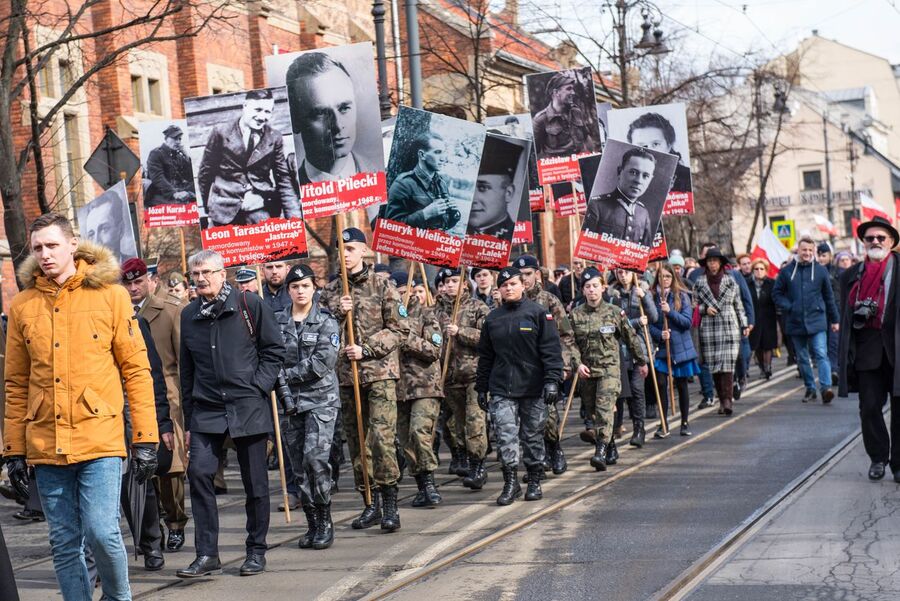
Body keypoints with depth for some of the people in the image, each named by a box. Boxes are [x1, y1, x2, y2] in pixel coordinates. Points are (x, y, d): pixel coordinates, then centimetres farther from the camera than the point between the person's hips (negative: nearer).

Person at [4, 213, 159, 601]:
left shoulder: (109, 295, 1)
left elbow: (136, 369, 2)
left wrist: (145, 438, -3)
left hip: (99, 436, -3)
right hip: (45, 445, 3)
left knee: (101, 532, -11)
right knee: (64, 544, 6)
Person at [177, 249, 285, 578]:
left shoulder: (249, 305, -2)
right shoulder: (189, 316, 9)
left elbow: (274, 350, 3)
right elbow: (186, 371, 15)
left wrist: (258, 387, -9)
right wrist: (188, 421, 13)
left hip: (248, 406, -3)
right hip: (206, 409, 3)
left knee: (255, 481, 4)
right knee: (199, 472, -12)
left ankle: (256, 551, 18)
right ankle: (206, 553, -7)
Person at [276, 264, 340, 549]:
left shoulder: (326, 321, -2)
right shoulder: (277, 321, 8)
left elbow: (324, 360, -12)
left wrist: (287, 375, -13)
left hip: (320, 398, -4)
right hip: (290, 400, 4)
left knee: (315, 456, -16)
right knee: (298, 465, 4)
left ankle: (325, 521, -4)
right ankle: (313, 523, 14)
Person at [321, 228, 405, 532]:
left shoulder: (382, 284, 1)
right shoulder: (331, 290, 12)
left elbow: (398, 328, -3)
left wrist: (367, 350, -12)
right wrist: (337, 313, -9)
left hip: (380, 370, -4)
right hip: (346, 373, 5)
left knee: (382, 435, -15)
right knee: (356, 440, 7)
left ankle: (390, 503, -9)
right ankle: (370, 503, 15)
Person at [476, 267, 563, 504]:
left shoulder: (538, 313, -1)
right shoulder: (492, 318, 10)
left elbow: (551, 349, -5)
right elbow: (485, 356, 15)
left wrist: (552, 380, -13)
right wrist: (481, 387, 12)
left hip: (533, 387, -2)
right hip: (501, 389, 2)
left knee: (533, 436, 7)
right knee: (505, 435, -8)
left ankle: (535, 481, 19)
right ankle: (511, 482, -3)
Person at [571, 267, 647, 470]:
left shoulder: (615, 312, 0)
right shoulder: (575, 315, 3)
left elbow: (631, 338, 11)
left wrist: (641, 362, 19)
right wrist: (577, 363, -12)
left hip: (610, 367, -3)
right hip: (586, 370, 3)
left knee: (605, 409, -17)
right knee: (592, 412, 9)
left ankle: (601, 453, -25)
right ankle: (610, 448, 25)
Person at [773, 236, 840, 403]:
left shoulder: (821, 271, 3)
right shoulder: (787, 271, 3)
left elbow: (829, 296, 10)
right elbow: (776, 293, 11)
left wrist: (834, 319, 11)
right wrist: (787, 307, -6)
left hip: (817, 321, -2)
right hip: (795, 322, 2)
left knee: (821, 354, -14)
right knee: (802, 358, 9)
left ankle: (826, 387, -22)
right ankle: (810, 389, 19)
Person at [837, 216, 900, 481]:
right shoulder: (851, 275, 12)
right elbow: (845, 318, 13)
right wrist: (845, 356, 8)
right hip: (867, 349, 3)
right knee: (869, 406, 3)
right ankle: (878, 457, 19)